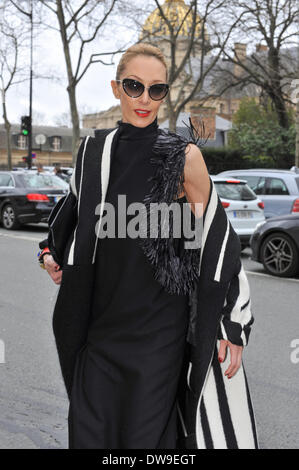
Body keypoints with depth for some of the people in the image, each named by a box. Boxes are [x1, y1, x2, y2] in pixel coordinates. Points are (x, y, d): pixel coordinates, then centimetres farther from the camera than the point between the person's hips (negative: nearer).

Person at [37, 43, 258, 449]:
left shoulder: (184, 156, -9)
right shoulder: (94, 150, 4)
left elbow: (215, 239, -8)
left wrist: (231, 328, -10)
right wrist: (52, 250, 18)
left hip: (158, 321, -4)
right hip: (100, 320, 4)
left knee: (147, 434, 2)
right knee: (89, 431, 10)